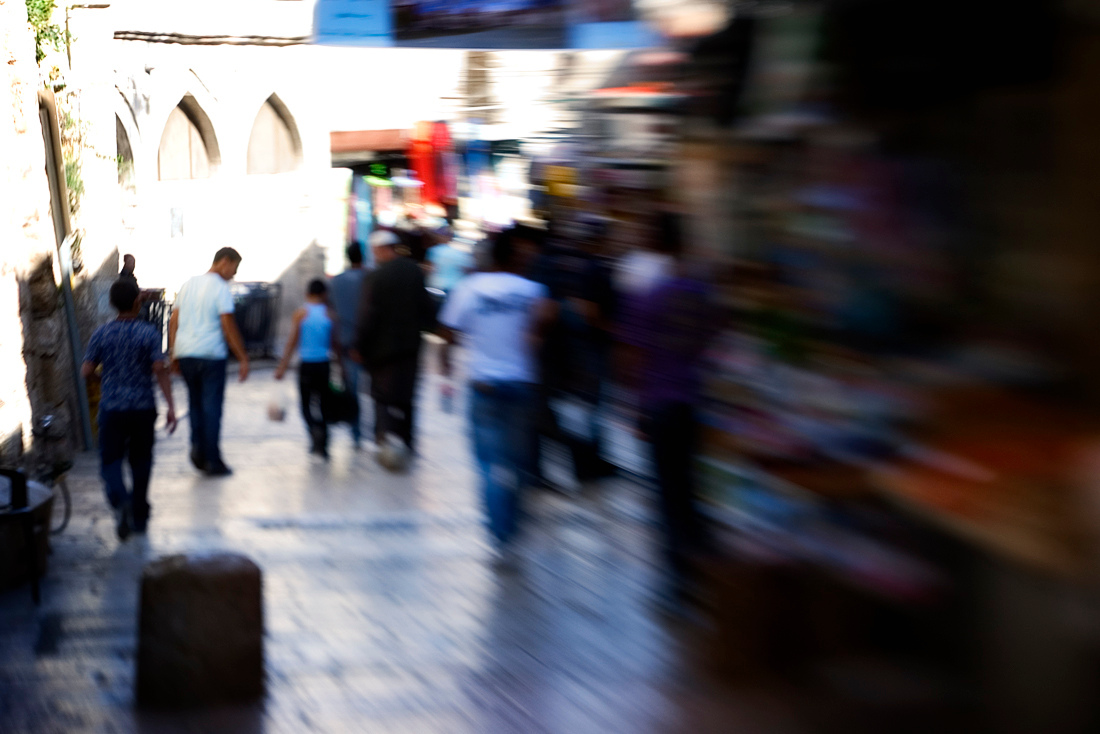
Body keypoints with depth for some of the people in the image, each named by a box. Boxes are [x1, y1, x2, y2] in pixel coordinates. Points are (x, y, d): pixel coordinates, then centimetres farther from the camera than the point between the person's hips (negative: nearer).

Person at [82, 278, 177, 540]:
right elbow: (160, 371, -13)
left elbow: (86, 372, -2)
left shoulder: (101, 334, -3)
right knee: (141, 461, 15)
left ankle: (120, 500, -22)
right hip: (143, 408, 0)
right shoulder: (148, 333, -7)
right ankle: (139, 516, 20)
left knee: (111, 460, 6)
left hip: (112, 408, 0)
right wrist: (170, 406, -10)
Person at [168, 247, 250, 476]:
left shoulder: (189, 284, 14)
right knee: (212, 406, 0)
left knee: (195, 403, 18)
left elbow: (173, 321, 13)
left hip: (184, 353, 6)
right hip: (211, 354, -6)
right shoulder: (221, 288, -6)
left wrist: (173, 354, 18)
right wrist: (243, 358, -8)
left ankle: (198, 447, 4)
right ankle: (212, 461, 3)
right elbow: (228, 326, -12)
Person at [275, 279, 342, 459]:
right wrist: (342, 366, 11)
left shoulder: (301, 313, -2)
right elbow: (336, 343, 1)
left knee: (307, 404, 8)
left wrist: (282, 367, 1)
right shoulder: (331, 313, 1)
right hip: (324, 365, 1)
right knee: (322, 404, 11)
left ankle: (315, 430, -19)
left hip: (306, 365, -1)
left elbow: (292, 342, -3)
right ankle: (322, 445, 11)